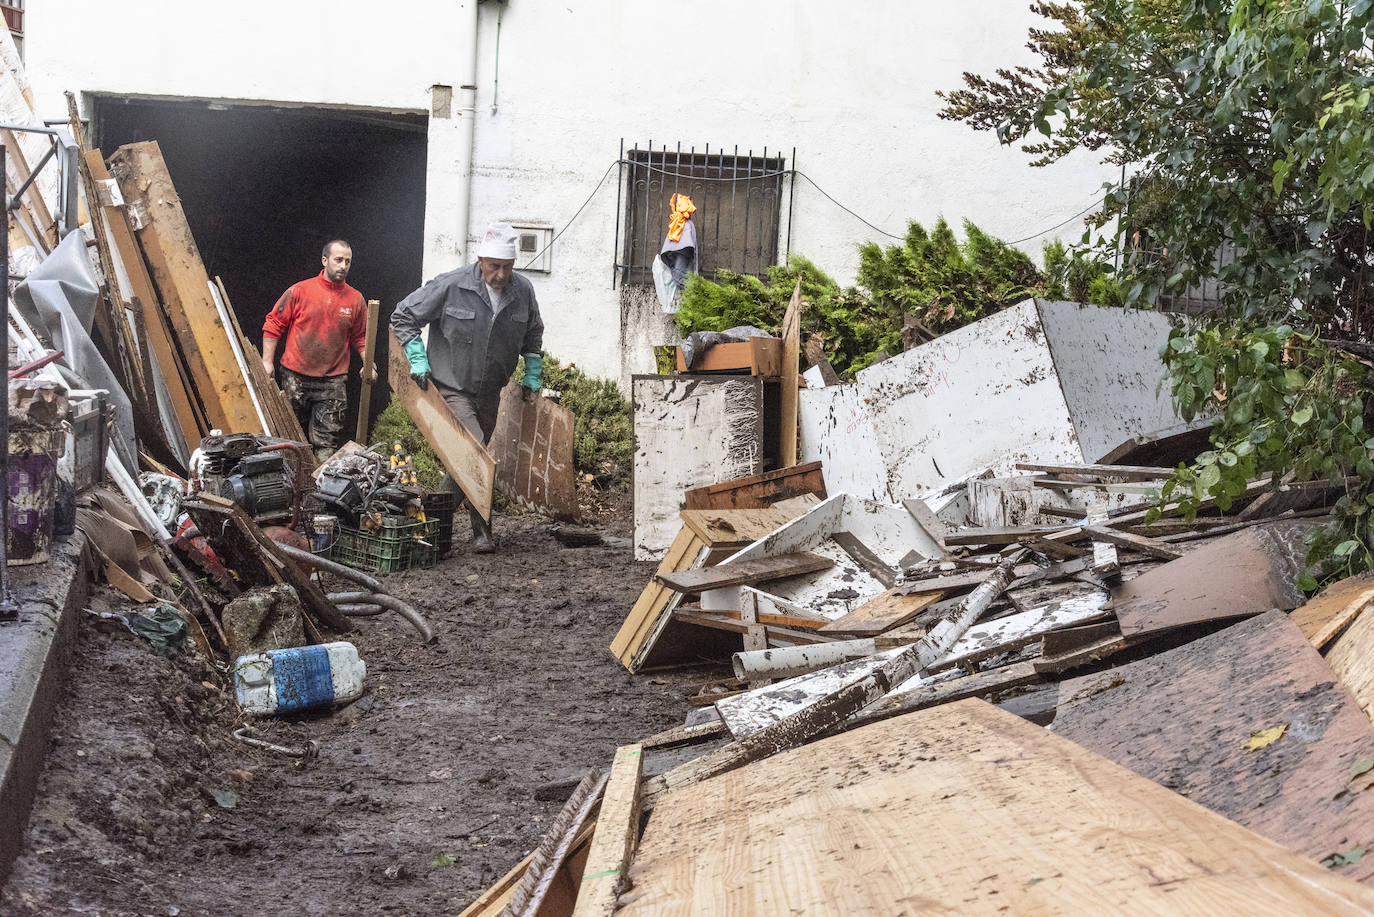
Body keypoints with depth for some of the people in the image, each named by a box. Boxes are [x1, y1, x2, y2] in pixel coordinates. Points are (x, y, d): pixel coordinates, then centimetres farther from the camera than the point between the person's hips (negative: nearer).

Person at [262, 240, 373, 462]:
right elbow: (273, 325, 2)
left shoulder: (355, 299, 5)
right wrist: (267, 361, -3)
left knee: (327, 440, -4)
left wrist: (368, 365, -2)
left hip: (333, 381, 1)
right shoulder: (299, 291, -2)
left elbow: (360, 337, 14)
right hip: (295, 377, -1)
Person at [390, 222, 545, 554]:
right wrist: (418, 361, -13)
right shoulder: (451, 286, -17)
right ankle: (482, 530, -12)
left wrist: (532, 378, 14)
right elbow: (403, 317, -7)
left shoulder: (523, 291, -3)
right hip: (452, 388, -5)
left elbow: (533, 335, 17)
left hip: (489, 392, 6)